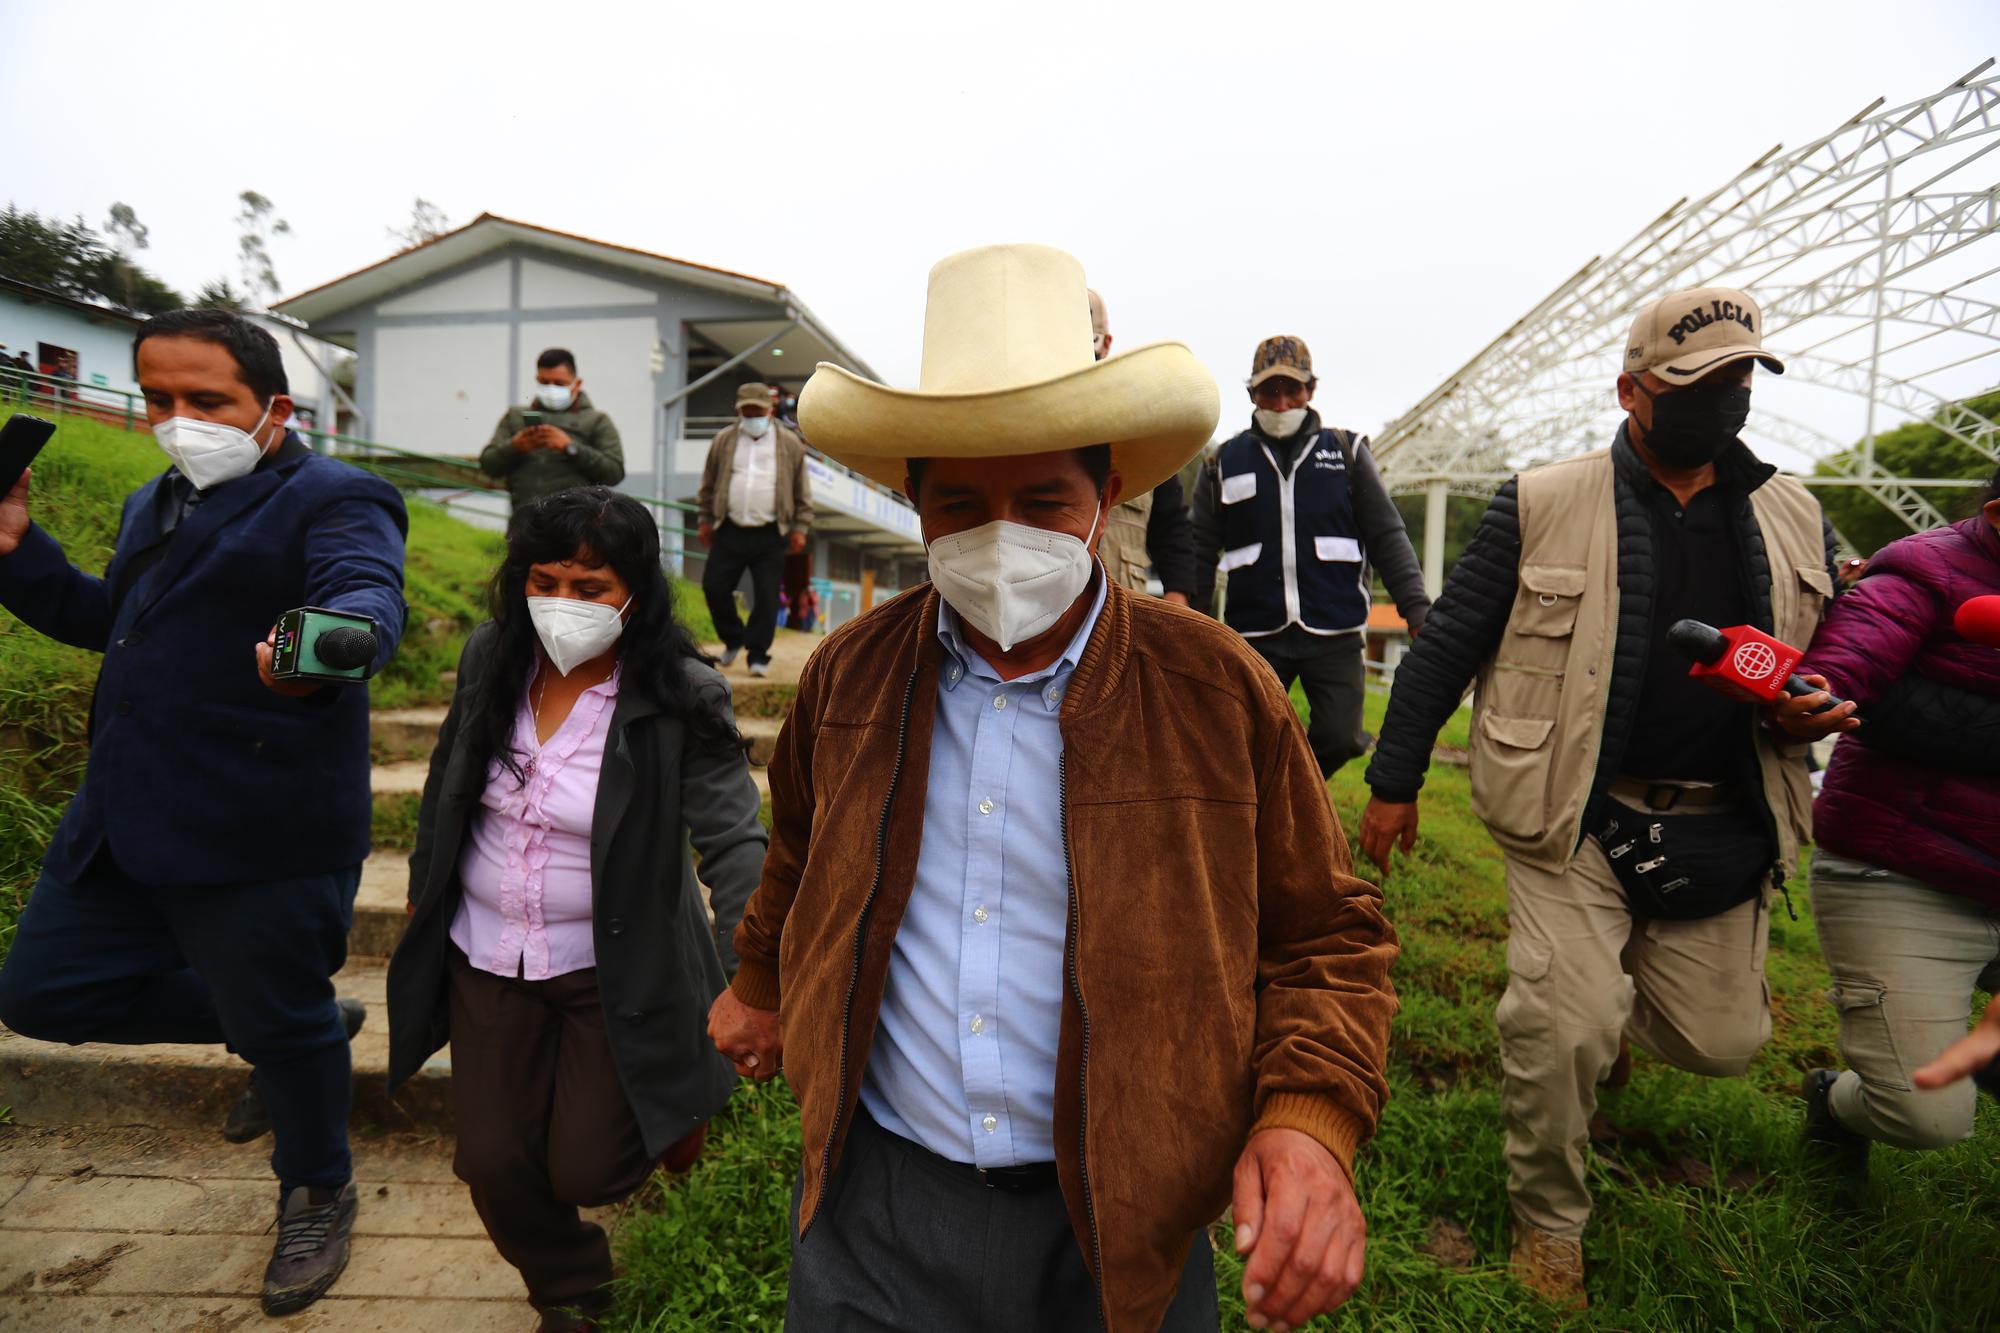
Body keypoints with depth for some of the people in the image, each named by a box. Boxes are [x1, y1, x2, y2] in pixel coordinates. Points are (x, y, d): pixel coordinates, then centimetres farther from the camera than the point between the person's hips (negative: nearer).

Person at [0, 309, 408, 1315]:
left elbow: (368, 593, -31)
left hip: (262, 836, -8)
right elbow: (104, 620, 26)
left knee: (282, 1027, 6)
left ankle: (317, 1195, 34)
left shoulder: (332, 500, -11)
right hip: (123, 821, 9)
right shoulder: (155, 504, 16)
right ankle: (303, 1021, 32)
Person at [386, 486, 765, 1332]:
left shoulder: (680, 700, -21)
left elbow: (734, 841, -24)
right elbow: (448, 785, 11)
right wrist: (423, 884, 21)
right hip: (486, 958, 5)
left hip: (613, 970, -4)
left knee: (588, 1169, 1)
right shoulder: (491, 658, -6)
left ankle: (667, 1114, 37)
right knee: (495, 1164, 11)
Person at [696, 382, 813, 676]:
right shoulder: (723, 440, 10)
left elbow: (803, 491, 9)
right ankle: (734, 639, 22)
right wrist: (705, 520, 14)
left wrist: (800, 528, 4)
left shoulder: (790, 443, 6)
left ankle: (758, 655, 8)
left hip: (770, 536, -2)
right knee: (714, 587, 0)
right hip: (729, 532, 2)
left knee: (766, 597, -2)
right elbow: (708, 484, 17)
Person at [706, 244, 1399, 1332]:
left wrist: (1311, 1118, -20)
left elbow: (1325, 935, -4)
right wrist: (761, 989, 28)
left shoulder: (1218, 690, -13)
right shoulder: (848, 675, -5)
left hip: (1120, 1236, 0)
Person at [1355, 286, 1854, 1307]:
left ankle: (1612, 999, 47)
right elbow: (1445, 646, -3)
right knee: (1563, 1027, -9)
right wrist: (1394, 782, -2)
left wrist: (1818, 707, -6)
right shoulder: (1542, 506, -5)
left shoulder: (1793, 520, 9)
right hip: (1578, 815, -4)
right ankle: (1549, 1225, 18)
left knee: (1720, 1041, 10)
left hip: (1720, 830, 5)